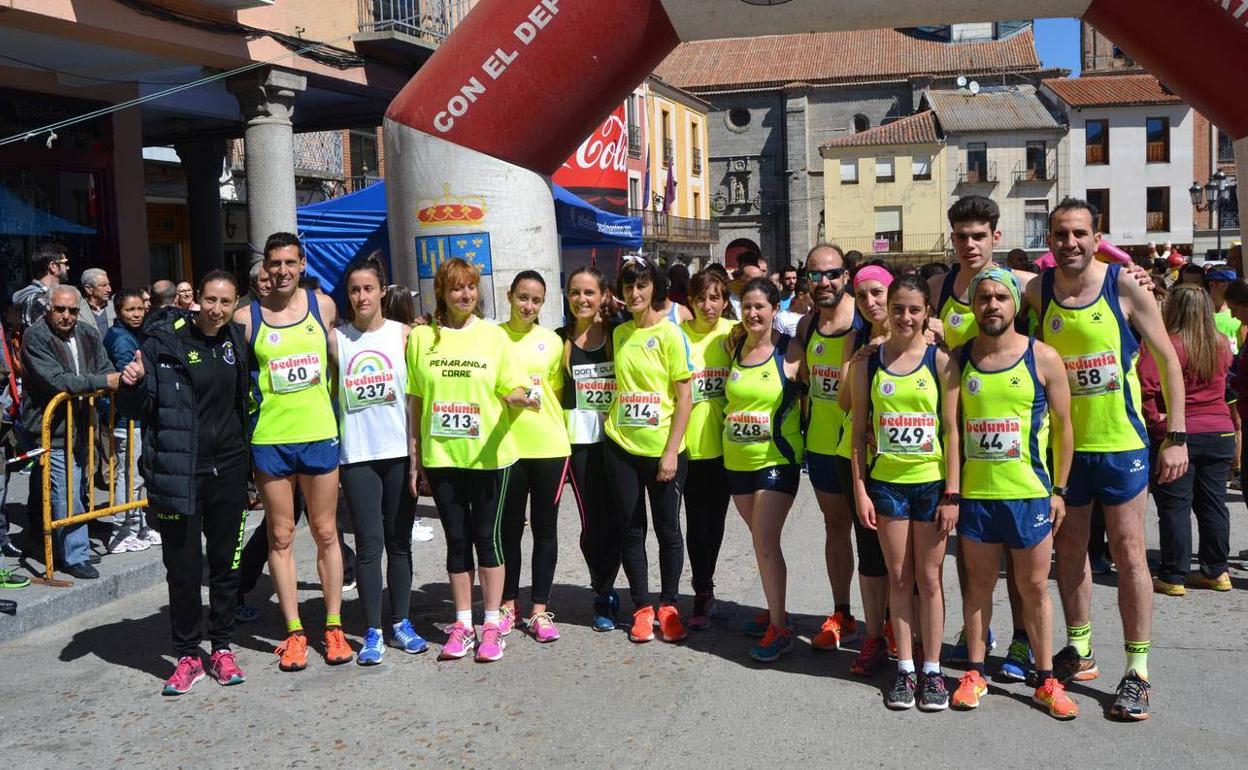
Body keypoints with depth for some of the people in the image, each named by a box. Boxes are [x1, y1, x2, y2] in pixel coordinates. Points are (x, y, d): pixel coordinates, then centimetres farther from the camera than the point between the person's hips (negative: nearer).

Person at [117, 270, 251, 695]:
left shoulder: (237, 341, 6)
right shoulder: (165, 342, -7)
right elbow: (136, 409, -5)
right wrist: (131, 385, -24)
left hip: (228, 469, 4)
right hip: (179, 474, -4)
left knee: (226, 563, 10)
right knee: (183, 568, 3)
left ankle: (221, 648, 24)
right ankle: (188, 656, 17)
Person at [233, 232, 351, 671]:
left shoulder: (323, 305, 4)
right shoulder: (247, 318, -1)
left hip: (320, 434, 1)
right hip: (269, 439, -1)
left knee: (326, 533, 8)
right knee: (280, 536, 5)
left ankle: (334, 626, 17)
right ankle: (294, 632, 14)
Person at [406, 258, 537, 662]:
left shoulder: (494, 335, 1)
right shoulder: (421, 337, 4)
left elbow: (513, 389, 1)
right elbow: (415, 400, 7)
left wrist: (519, 398, -23)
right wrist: (415, 454, 6)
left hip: (488, 454, -1)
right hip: (441, 456, 2)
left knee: (486, 536, 4)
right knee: (456, 539, 9)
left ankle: (492, 624, 14)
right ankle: (463, 624, 20)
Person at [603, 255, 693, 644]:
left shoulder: (670, 334, -7)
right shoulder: (619, 333, 7)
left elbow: (684, 396, -8)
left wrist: (672, 451, -12)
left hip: (662, 450, -4)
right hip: (621, 447, 4)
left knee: (667, 529, 7)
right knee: (631, 530, 9)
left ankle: (668, 607, 22)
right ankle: (642, 608, 21)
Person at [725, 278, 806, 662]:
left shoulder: (790, 351, -8)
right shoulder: (734, 346, 5)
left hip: (777, 460, -5)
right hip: (737, 460, 5)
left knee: (765, 543, -10)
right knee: (762, 540, 17)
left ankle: (779, 629, 0)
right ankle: (776, 611, 32)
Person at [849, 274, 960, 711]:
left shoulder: (940, 361, -4)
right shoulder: (869, 363, 1)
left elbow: (951, 430, -4)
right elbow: (859, 432, 3)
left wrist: (952, 494, -7)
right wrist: (860, 490, -2)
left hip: (931, 482, -1)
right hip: (886, 482, 2)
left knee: (928, 577, 7)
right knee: (898, 577, 9)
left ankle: (932, 670, 18)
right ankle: (905, 668, 19)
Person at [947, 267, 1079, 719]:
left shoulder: (1043, 358, -4)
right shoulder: (959, 359, 2)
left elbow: (1062, 427, 1)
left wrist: (1059, 489, 0)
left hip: (1029, 493, -2)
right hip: (974, 492, 2)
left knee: (1034, 588, 7)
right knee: (979, 583, 11)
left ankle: (1046, 680, 19)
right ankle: (975, 673, 22)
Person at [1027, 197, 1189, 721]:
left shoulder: (1124, 286, -9)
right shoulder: (1037, 292, -3)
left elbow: (1168, 361, -5)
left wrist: (1176, 437, -8)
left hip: (1120, 441, -3)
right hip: (1063, 442, 3)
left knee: (1128, 551, 0)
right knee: (1069, 546, 13)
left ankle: (1137, 672, 10)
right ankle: (1079, 651, 30)